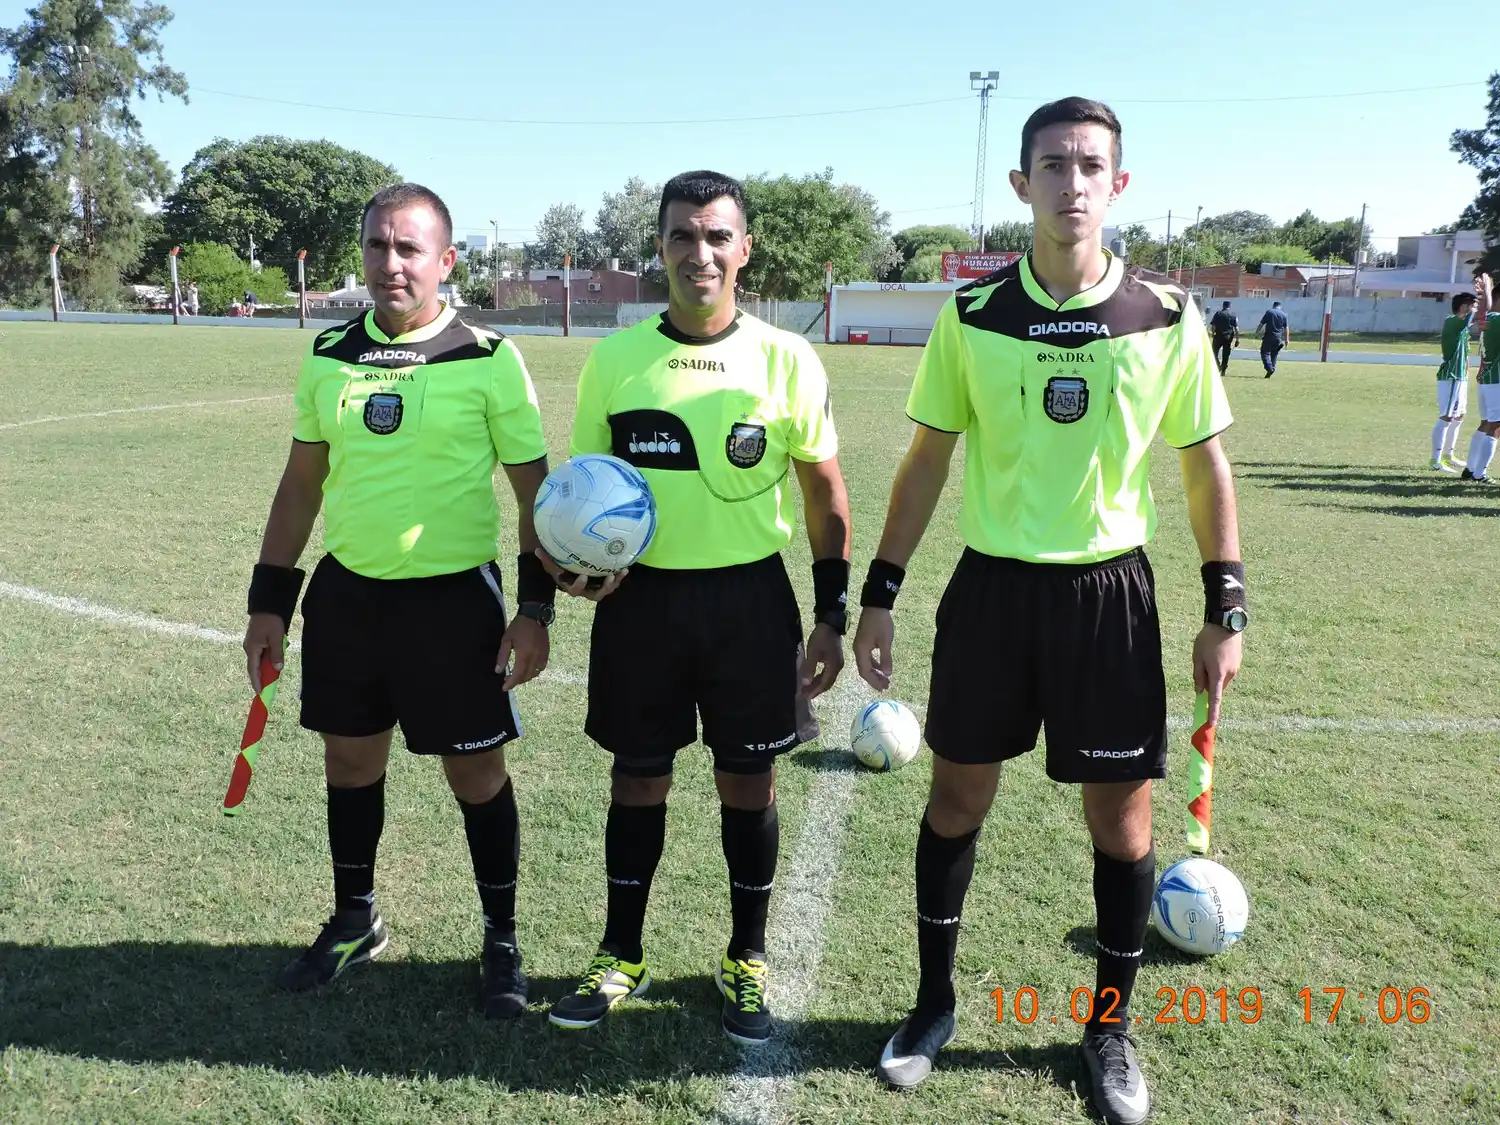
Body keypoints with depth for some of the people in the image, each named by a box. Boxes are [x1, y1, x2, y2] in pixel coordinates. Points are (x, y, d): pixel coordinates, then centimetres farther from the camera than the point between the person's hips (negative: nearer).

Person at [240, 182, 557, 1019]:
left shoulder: (489, 360, -8)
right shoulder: (329, 357, 5)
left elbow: (536, 487, -4)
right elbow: (301, 484, 12)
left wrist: (536, 606, -10)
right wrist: (271, 600, 10)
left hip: (453, 597, -4)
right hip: (346, 592, 5)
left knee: (476, 771, 5)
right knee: (350, 761, 17)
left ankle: (503, 940, 25)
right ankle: (356, 920, 39)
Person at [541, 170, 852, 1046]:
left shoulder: (786, 360, -4)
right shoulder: (613, 358, 0)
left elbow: (824, 490, 1)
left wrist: (832, 614, -2)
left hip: (751, 595, -1)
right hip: (640, 596, 2)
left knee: (750, 784, 9)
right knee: (638, 779, 13)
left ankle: (747, 960, 30)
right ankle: (623, 956, 32)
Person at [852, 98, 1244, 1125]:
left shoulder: (1167, 320, -3)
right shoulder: (970, 316, -2)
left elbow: (1206, 468, 4)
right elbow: (927, 461, 4)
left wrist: (1227, 608, 2)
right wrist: (881, 592, 2)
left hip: (1111, 592, 0)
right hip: (991, 586, 1)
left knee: (1122, 817, 7)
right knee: (956, 798, 9)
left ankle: (1111, 1026, 30)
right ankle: (935, 1003, 31)